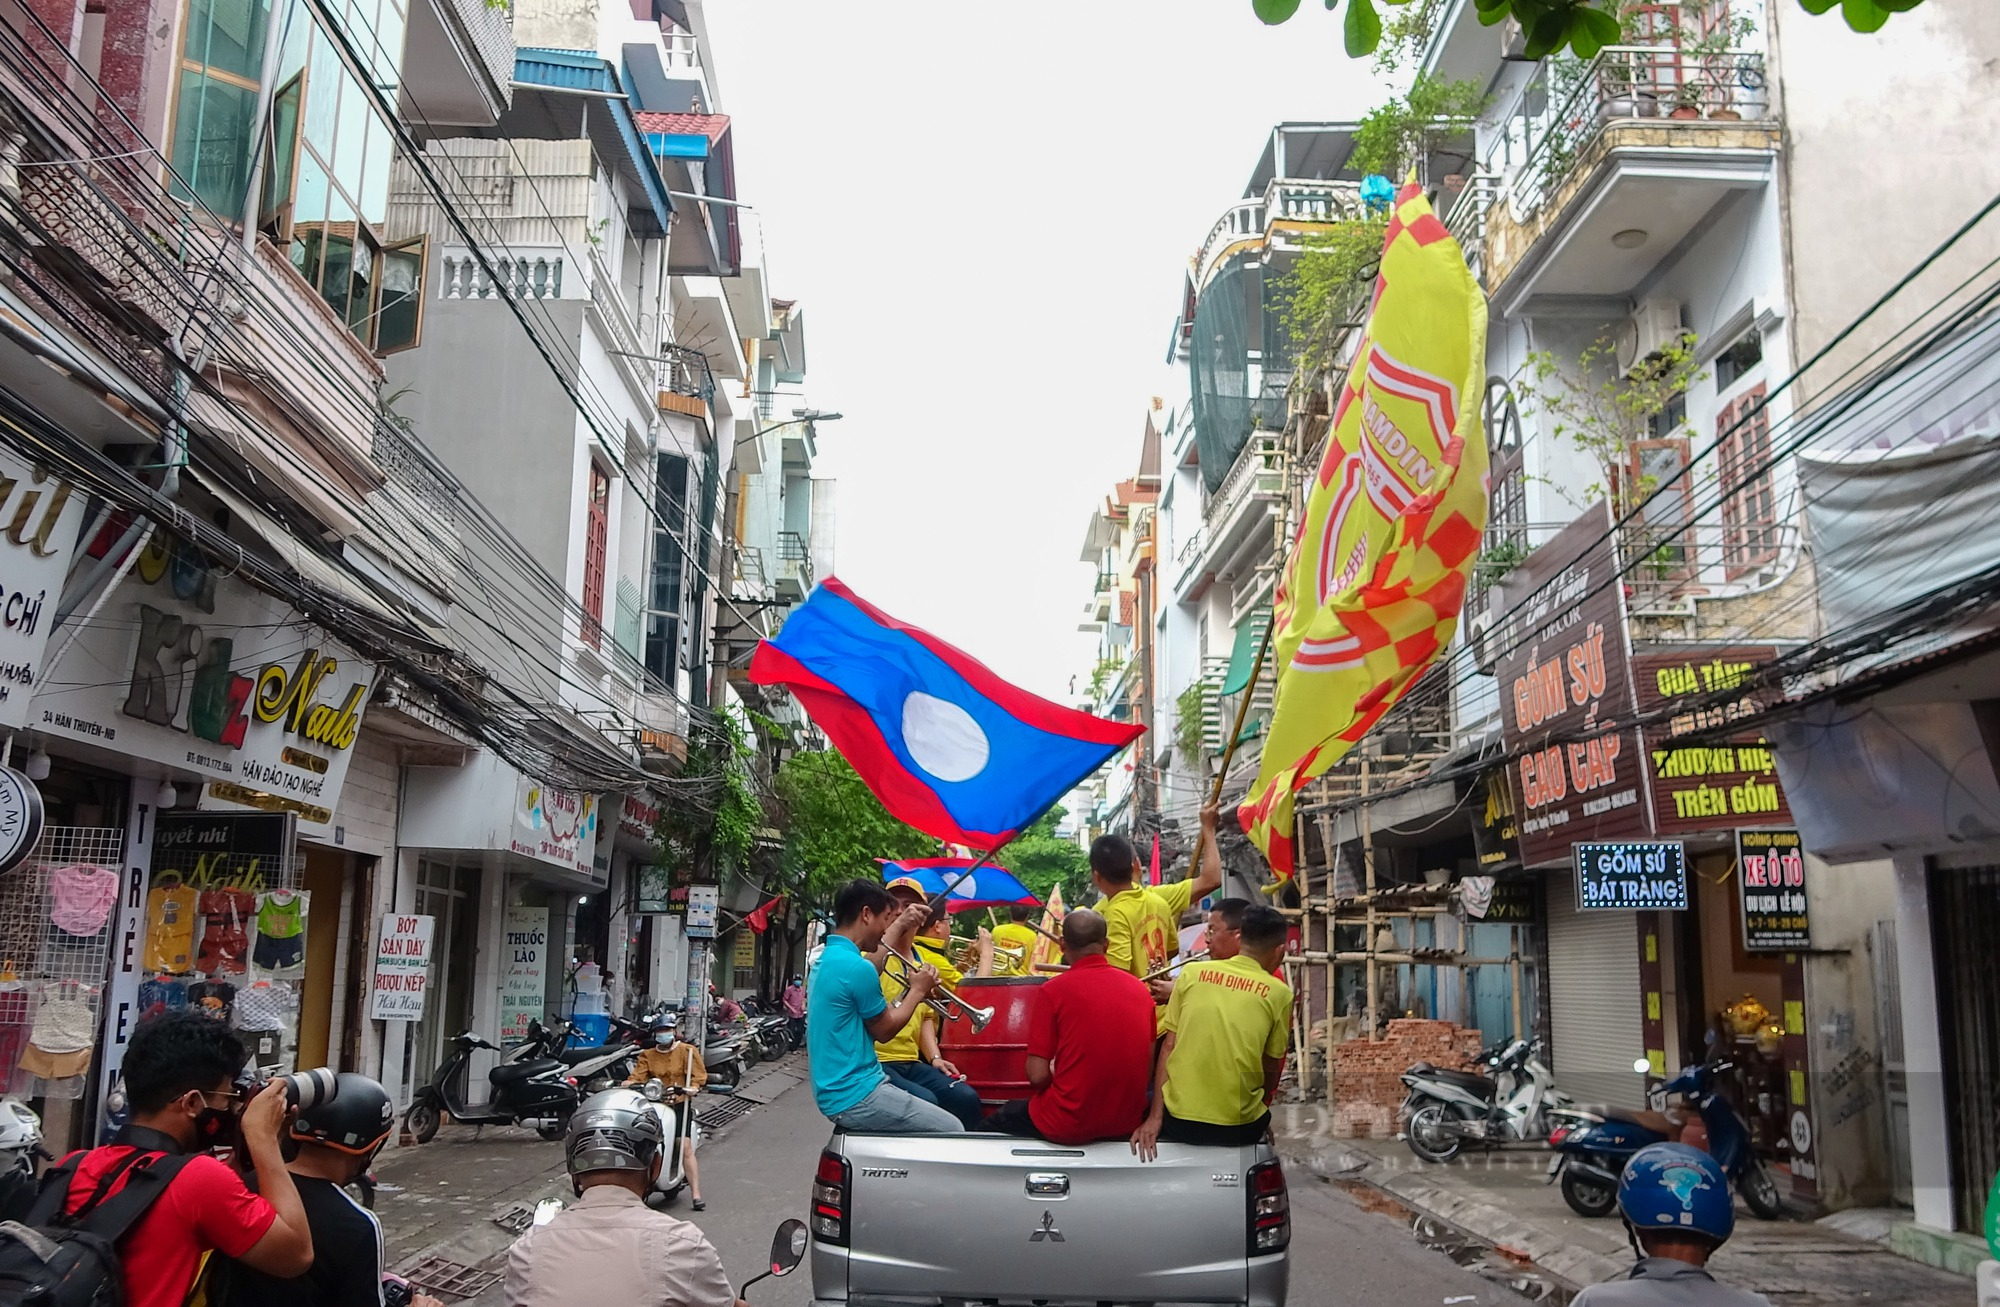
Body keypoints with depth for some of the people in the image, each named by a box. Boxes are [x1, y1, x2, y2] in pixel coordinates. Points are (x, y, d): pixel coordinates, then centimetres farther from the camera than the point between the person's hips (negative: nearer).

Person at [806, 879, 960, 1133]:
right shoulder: (856, 967, -20)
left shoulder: (828, 957, 9)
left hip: (837, 1091, 10)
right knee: (952, 1131, -4)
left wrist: (899, 927, 32)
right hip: (855, 1096, -10)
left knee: (930, 1102, 21)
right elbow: (884, 1030, -8)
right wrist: (918, 991, 4)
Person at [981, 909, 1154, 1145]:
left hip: (1068, 1127, -5)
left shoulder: (1052, 991, -11)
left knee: (992, 1126, 22)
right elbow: (1147, 1068, 8)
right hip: (1127, 1125, 5)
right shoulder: (1139, 988, 1)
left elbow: (1037, 1075, -12)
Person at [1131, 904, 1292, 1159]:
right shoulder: (1278, 992, -2)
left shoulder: (1192, 972, 2)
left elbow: (1168, 1047, 1)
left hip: (1178, 1120, 1)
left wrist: (1155, 1117, 1)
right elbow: (1270, 1072, 5)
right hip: (1238, 1128, -1)